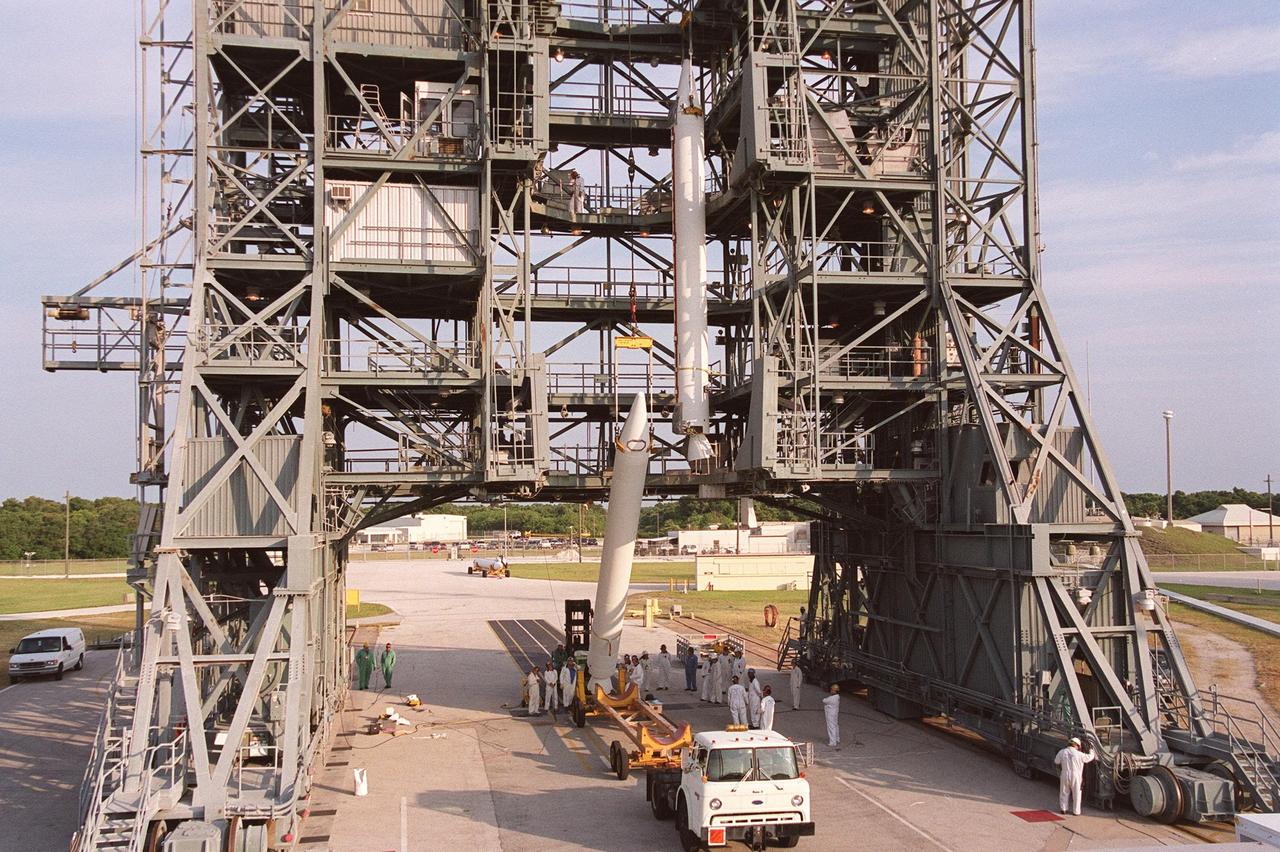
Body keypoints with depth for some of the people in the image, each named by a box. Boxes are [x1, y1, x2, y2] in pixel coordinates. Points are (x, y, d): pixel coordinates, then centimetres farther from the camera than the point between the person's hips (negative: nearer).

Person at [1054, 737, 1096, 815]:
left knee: (1064, 792, 16)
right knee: (1076, 794, 11)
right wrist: (1092, 752, 25)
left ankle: (1063, 809, 19)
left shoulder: (1062, 752, -4)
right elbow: (1089, 757, 3)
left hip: (1065, 775, 2)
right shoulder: (1079, 754, -12)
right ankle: (1076, 811, 16)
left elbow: (1056, 762, 5)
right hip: (1076, 776, -2)